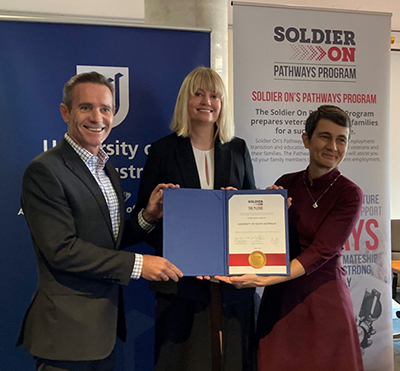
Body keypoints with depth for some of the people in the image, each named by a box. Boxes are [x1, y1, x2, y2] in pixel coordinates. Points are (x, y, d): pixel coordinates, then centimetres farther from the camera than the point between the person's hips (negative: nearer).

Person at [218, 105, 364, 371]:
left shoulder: (349, 194, -8)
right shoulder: (286, 184, 3)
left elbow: (319, 253, -17)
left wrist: (264, 279, -28)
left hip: (323, 299, -3)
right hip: (279, 299, 3)